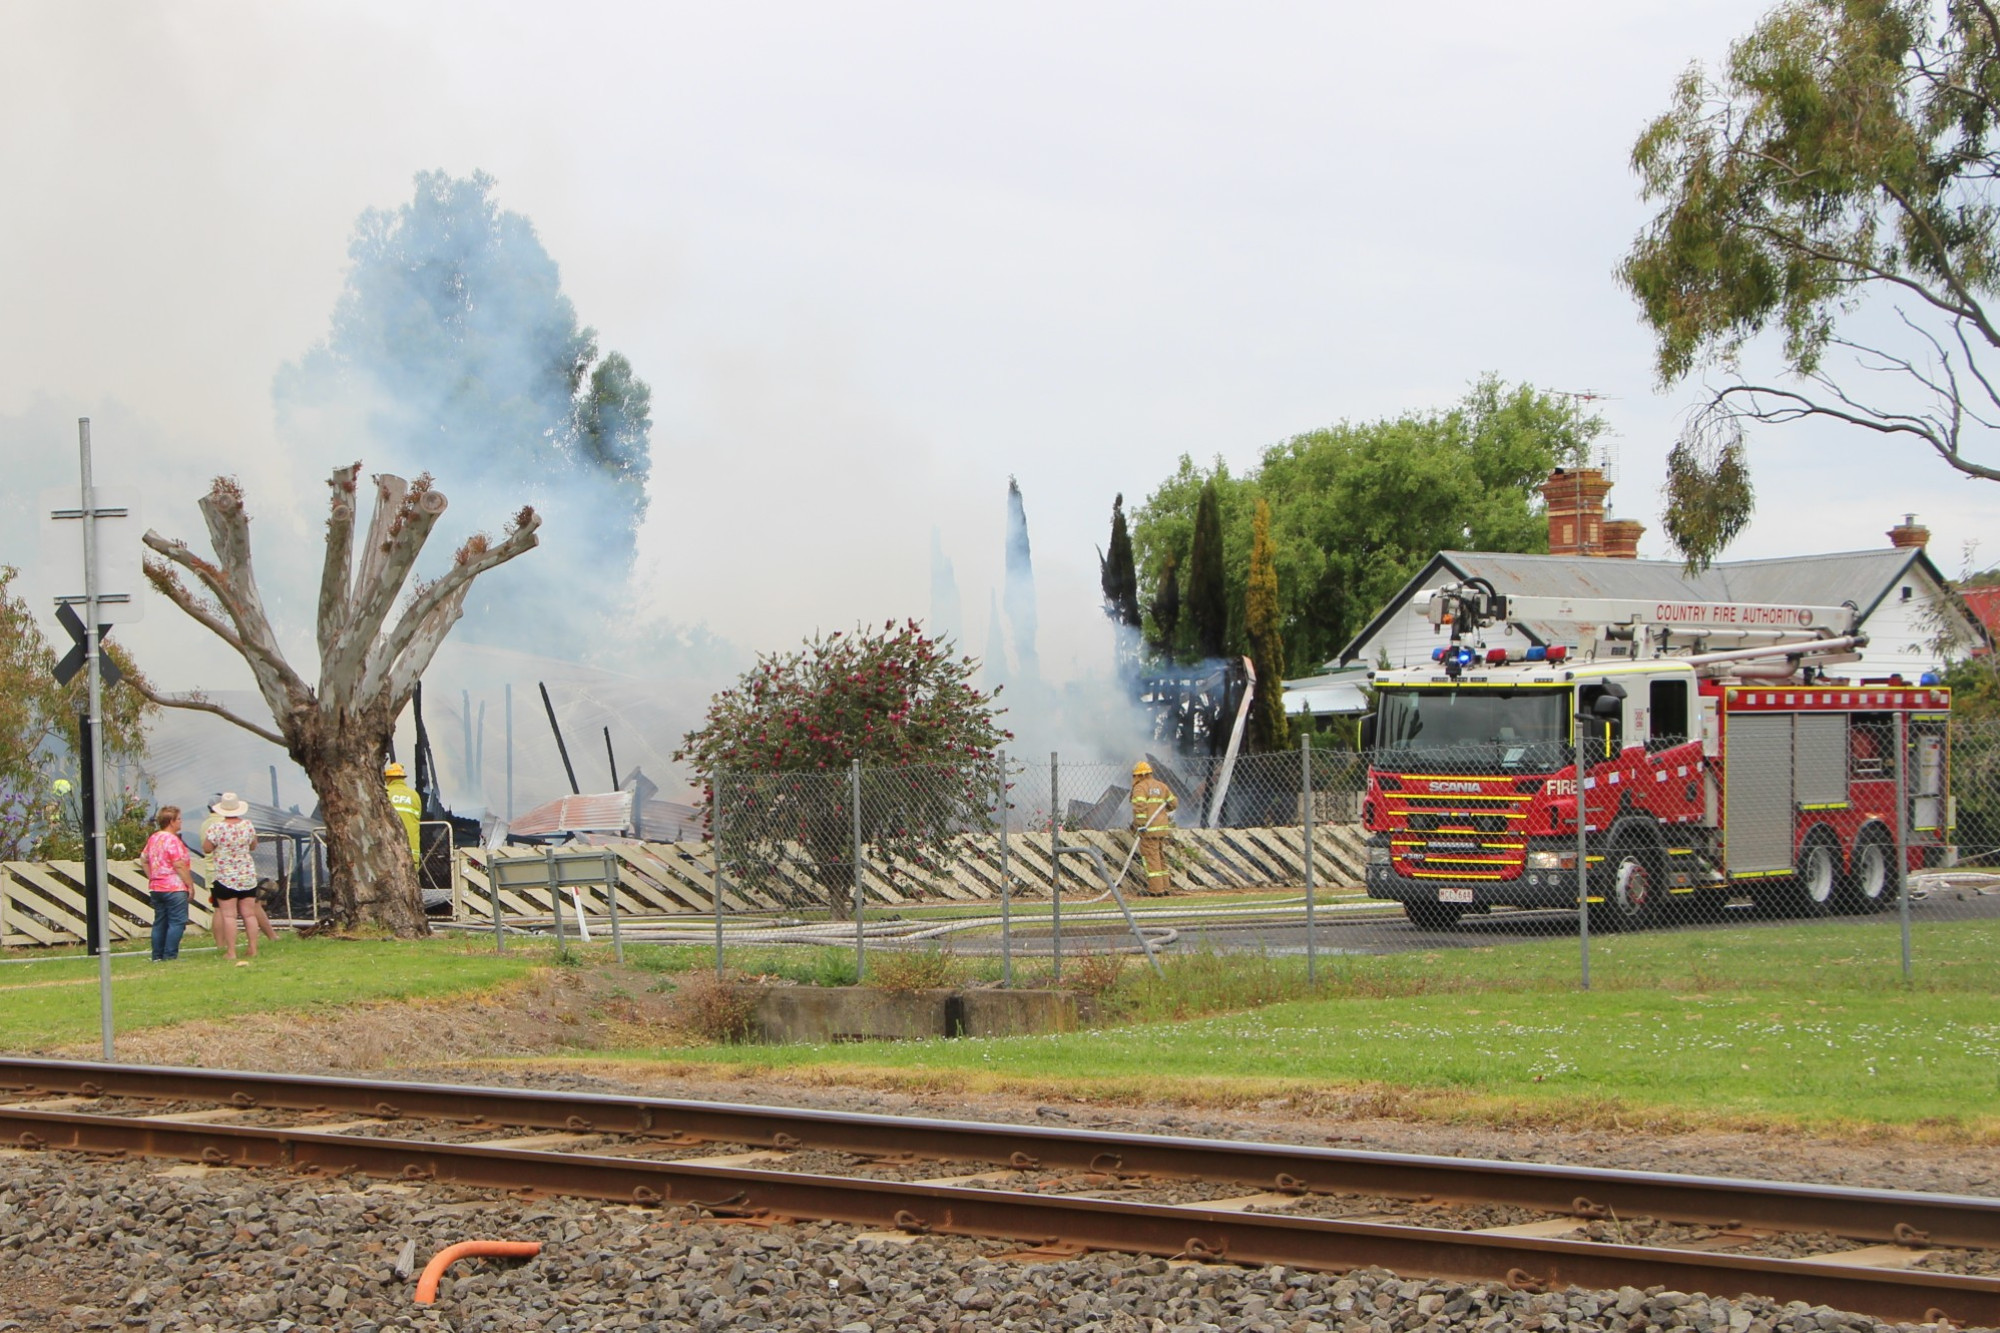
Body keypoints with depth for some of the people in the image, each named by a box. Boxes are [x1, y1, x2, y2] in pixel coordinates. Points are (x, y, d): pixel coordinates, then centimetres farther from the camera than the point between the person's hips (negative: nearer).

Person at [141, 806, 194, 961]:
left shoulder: (153, 838, 11)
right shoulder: (172, 840, -15)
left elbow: (143, 859, 19)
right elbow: (179, 865, -19)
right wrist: (190, 884, -13)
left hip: (156, 888, 9)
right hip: (175, 888, -9)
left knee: (160, 922, 12)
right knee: (177, 922, -5)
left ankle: (157, 956, 13)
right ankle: (170, 956, -10)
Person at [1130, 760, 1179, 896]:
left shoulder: (1140, 788, -7)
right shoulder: (1161, 786, 15)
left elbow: (1139, 807, -20)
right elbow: (1174, 803, 19)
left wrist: (1139, 824, -21)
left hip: (1149, 829, -7)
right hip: (1163, 828, 7)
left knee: (1151, 858, -6)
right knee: (1161, 858, 16)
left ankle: (1156, 889, -9)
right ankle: (1165, 887, 18)